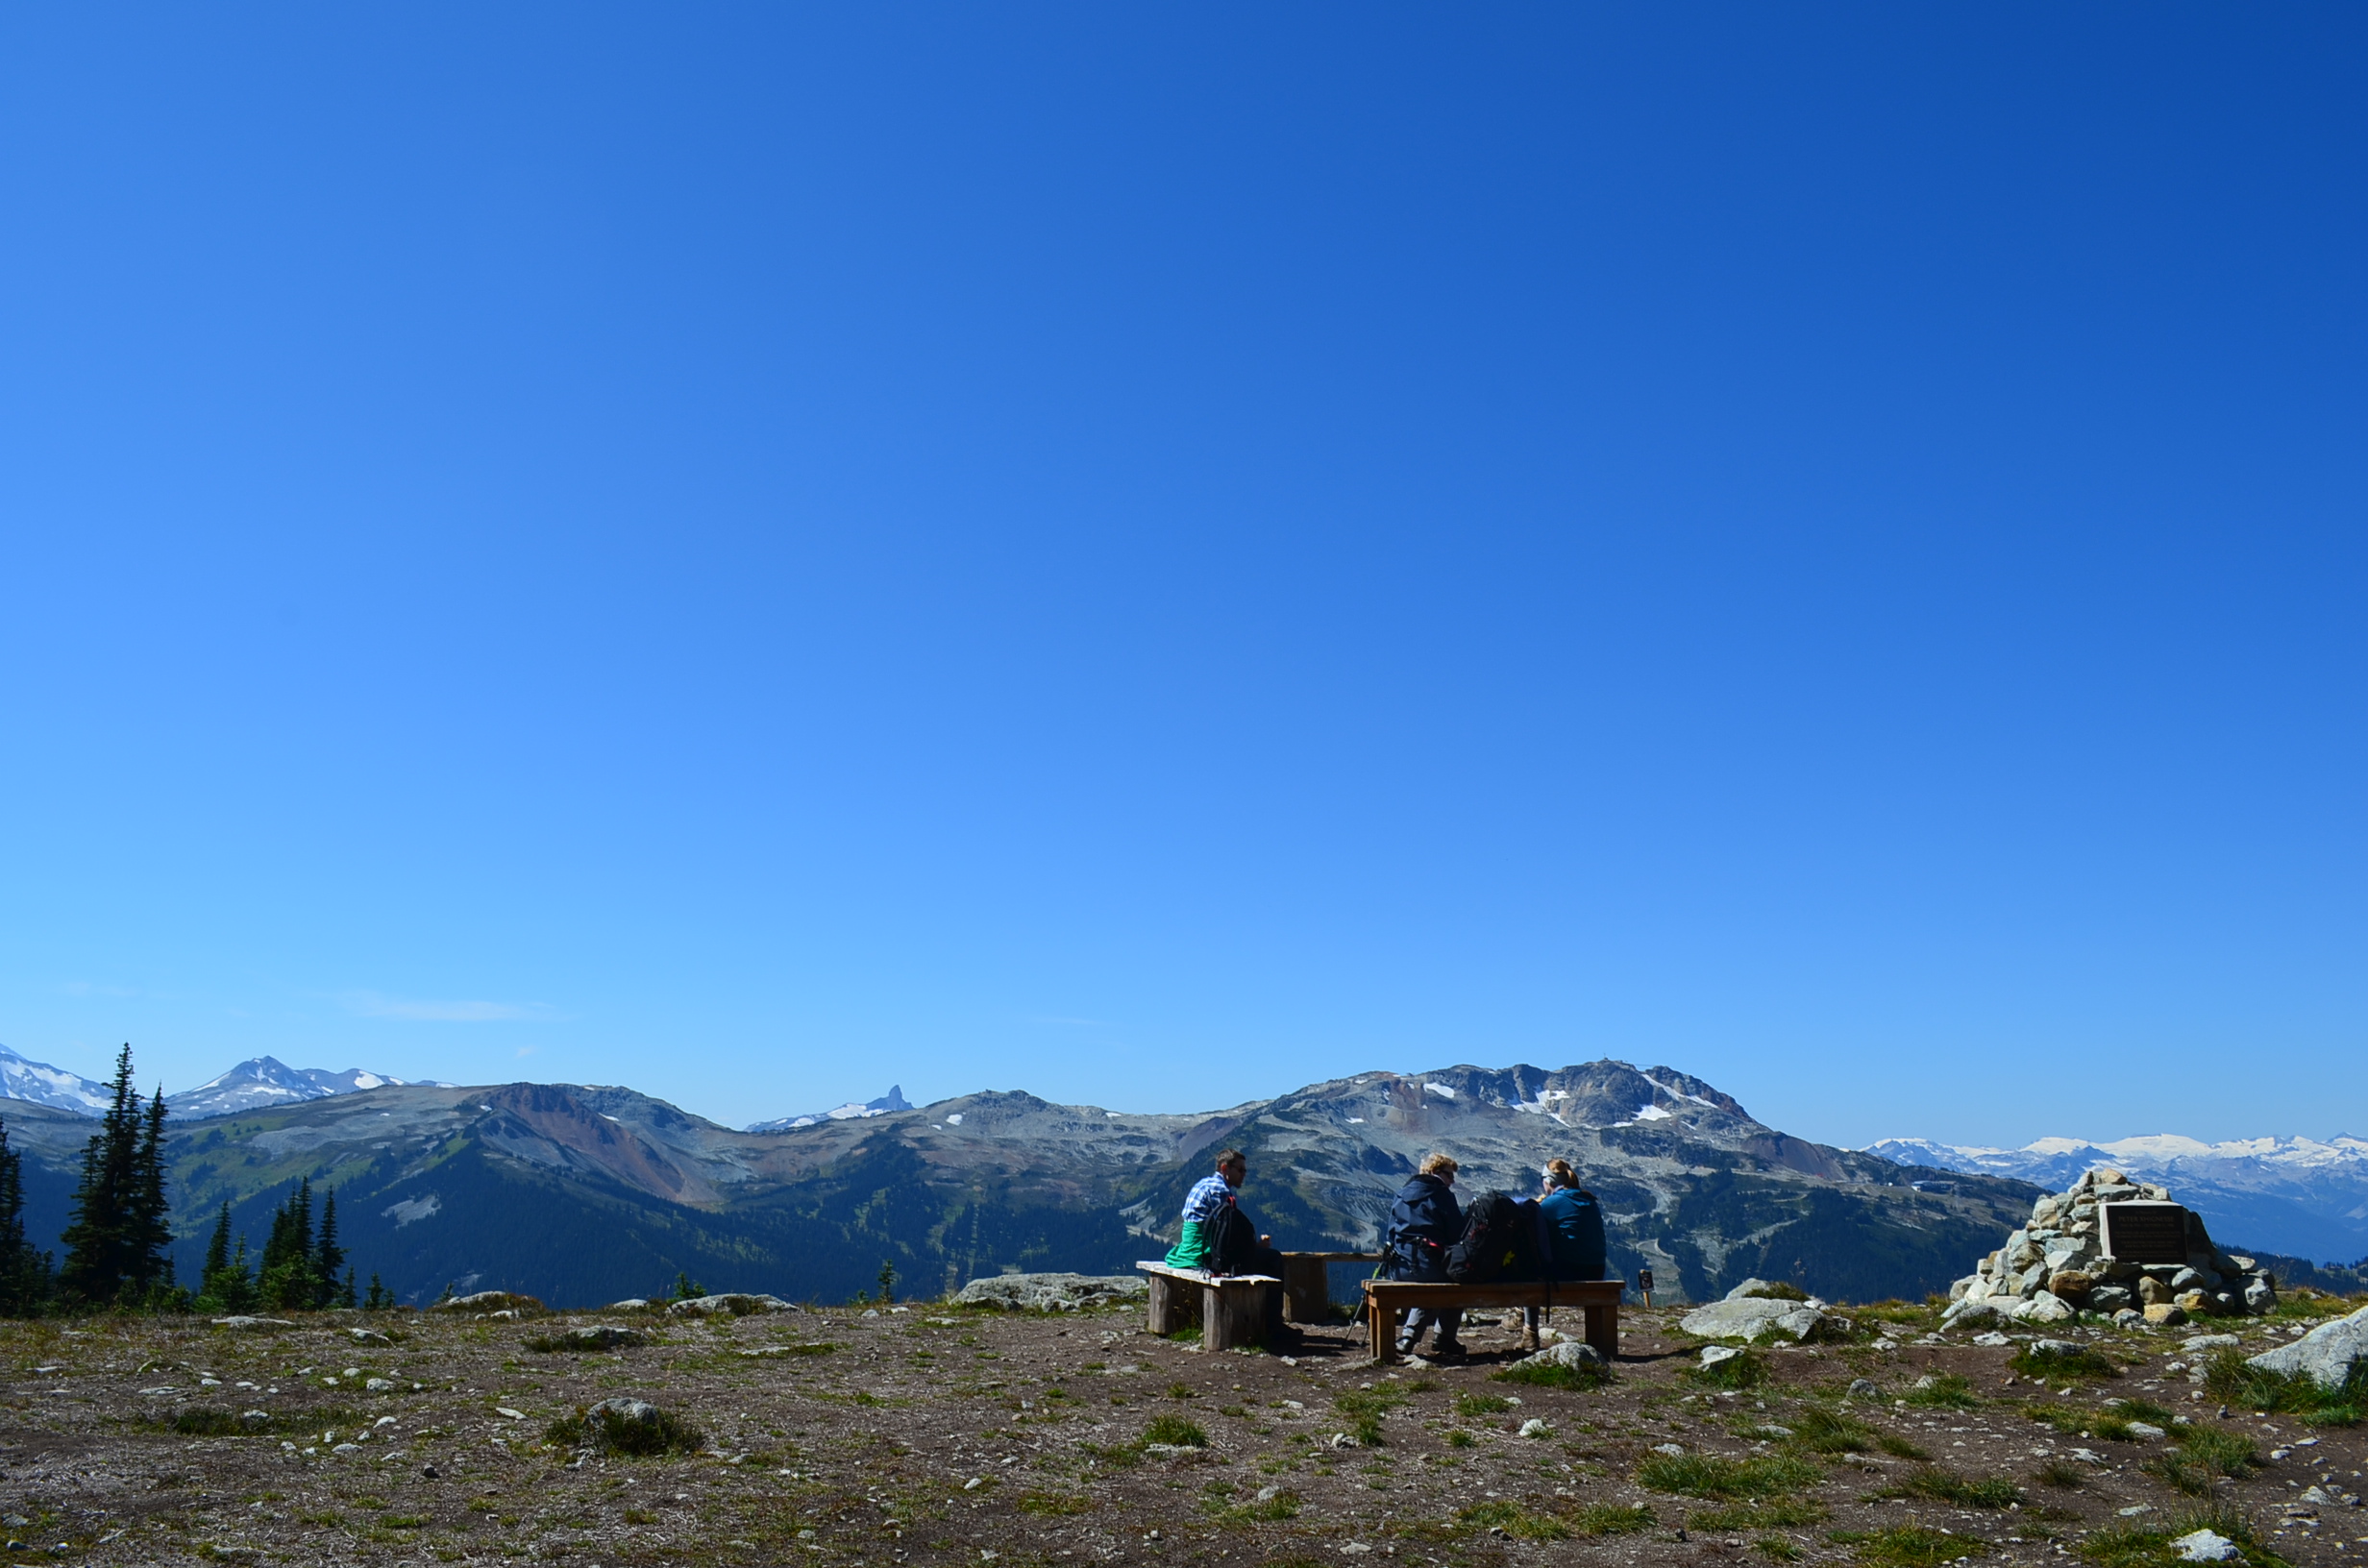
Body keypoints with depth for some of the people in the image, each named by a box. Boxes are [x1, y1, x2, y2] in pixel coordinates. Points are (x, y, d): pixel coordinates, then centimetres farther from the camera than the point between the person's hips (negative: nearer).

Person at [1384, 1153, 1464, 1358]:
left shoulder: (1402, 1193, 15)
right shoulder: (1441, 1194, -2)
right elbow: (1459, 1234, -4)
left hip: (1398, 1268, 6)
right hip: (1427, 1264, -6)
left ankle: (1408, 1337, 18)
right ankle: (1444, 1339, 20)